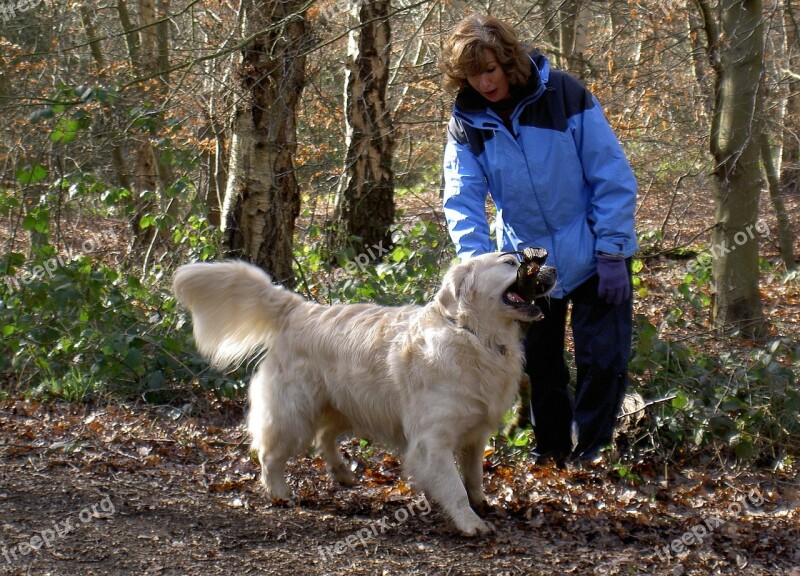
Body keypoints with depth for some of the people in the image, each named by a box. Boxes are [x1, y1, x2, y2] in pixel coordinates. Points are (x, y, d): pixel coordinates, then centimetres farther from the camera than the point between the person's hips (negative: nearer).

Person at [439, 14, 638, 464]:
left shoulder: (565, 96, -17)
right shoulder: (467, 124, -7)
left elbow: (613, 178, -15)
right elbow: (463, 199, -13)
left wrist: (612, 252, -17)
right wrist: (476, 259, -30)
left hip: (592, 257, -3)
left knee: (603, 359, -2)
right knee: (539, 362, 12)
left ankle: (588, 452, 13)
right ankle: (552, 451, 29)